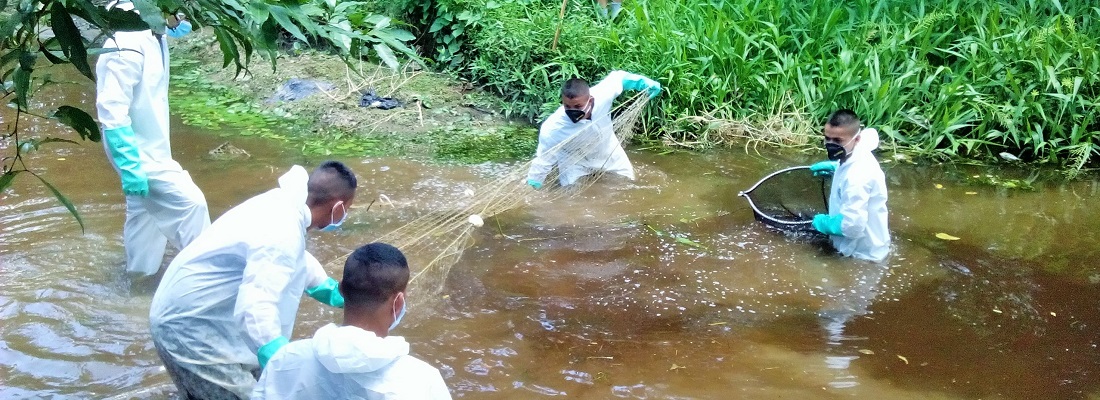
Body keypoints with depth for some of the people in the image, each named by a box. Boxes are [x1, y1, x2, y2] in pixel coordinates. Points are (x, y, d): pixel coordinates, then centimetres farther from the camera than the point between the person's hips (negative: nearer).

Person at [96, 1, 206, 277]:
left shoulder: (151, 35, -1)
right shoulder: (128, 46, -29)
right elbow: (112, 111, -30)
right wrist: (130, 166, -30)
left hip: (149, 146, 10)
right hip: (139, 151, -10)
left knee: (144, 210, 20)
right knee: (190, 203, -6)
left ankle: (140, 275, 36)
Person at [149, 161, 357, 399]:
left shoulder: (282, 203, 0)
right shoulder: (282, 235, -30)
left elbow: (297, 259, 22)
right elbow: (257, 308, -44)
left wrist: (331, 290, 34)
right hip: (186, 326, -10)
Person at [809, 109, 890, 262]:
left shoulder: (856, 177, -34)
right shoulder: (858, 156, -5)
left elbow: (852, 225, -37)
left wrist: (824, 222, -19)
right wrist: (836, 167, 13)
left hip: (862, 255, -9)